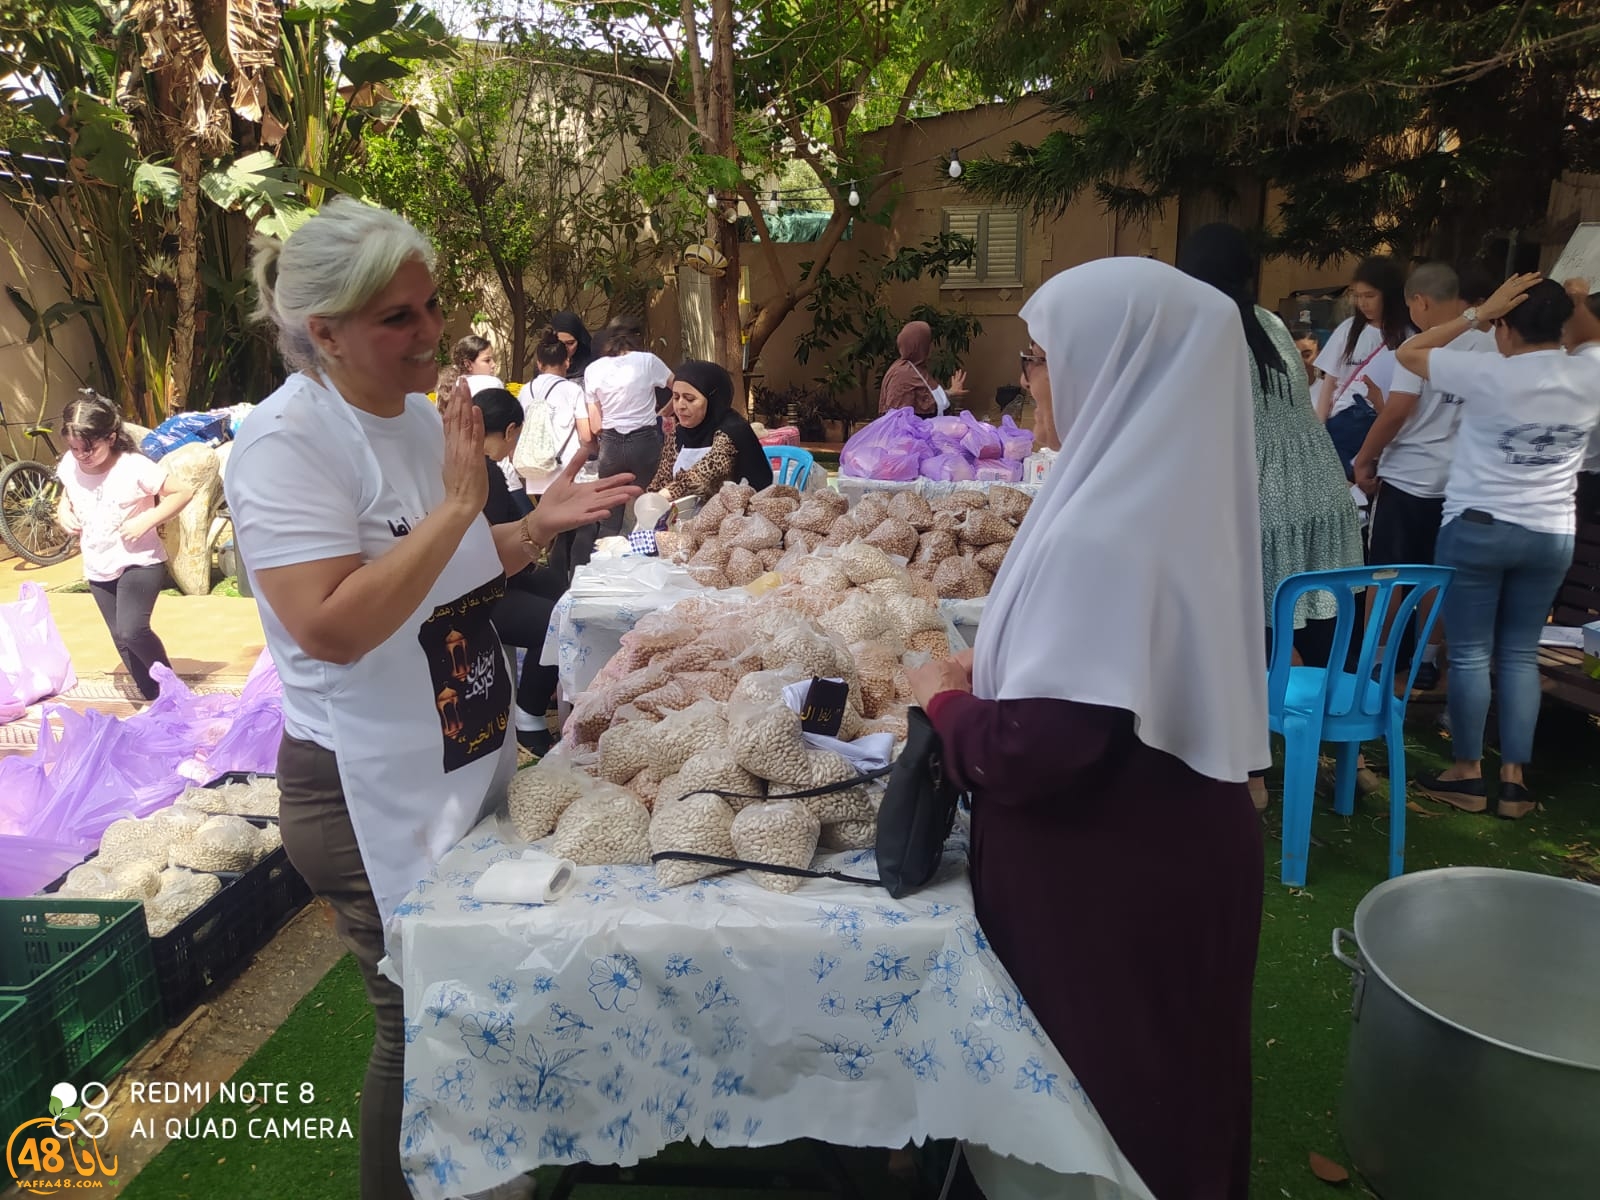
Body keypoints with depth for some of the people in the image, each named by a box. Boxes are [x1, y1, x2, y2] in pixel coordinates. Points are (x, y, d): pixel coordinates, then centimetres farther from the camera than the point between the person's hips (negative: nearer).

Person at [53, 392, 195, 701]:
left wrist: (146, 520, -23)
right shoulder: (69, 466, -4)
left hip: (140, 561, -6)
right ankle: (154, 698, 25)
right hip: (98, 568, 7)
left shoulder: (135, 467, -20)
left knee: (132, 630, -22)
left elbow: (183, 492, -17)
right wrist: (63, 511, -4)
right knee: (121, 639, 11)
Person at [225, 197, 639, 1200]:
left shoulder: (424, 414, 5)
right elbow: (331, 628, -31)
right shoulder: (287, 441, -19)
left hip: (474, 769, 8)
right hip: (377, 798, -8)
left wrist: (538, 527, -1)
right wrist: (457, 505, -27)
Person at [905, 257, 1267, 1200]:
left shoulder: (1105, 531, -28)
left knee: (1094, 1121, 14)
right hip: (1165, 847, 9)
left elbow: (1042, 749, -30)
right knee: (1154, 1096, 28)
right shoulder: (1172, 490, 2)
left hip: (1111, 879, -9)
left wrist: (946, 702, -12)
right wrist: (997, 673, 6)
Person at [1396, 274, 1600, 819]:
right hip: (1552, 537, 5)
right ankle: (1514, 779, 14)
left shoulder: (1489, 374, -15)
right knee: (1521, 655, 12)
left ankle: (1467, 774, 12)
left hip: (1477, 528, -4)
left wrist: (1478, 312, -4)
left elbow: (1409, 353, -3)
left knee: (1470, 654, 4)